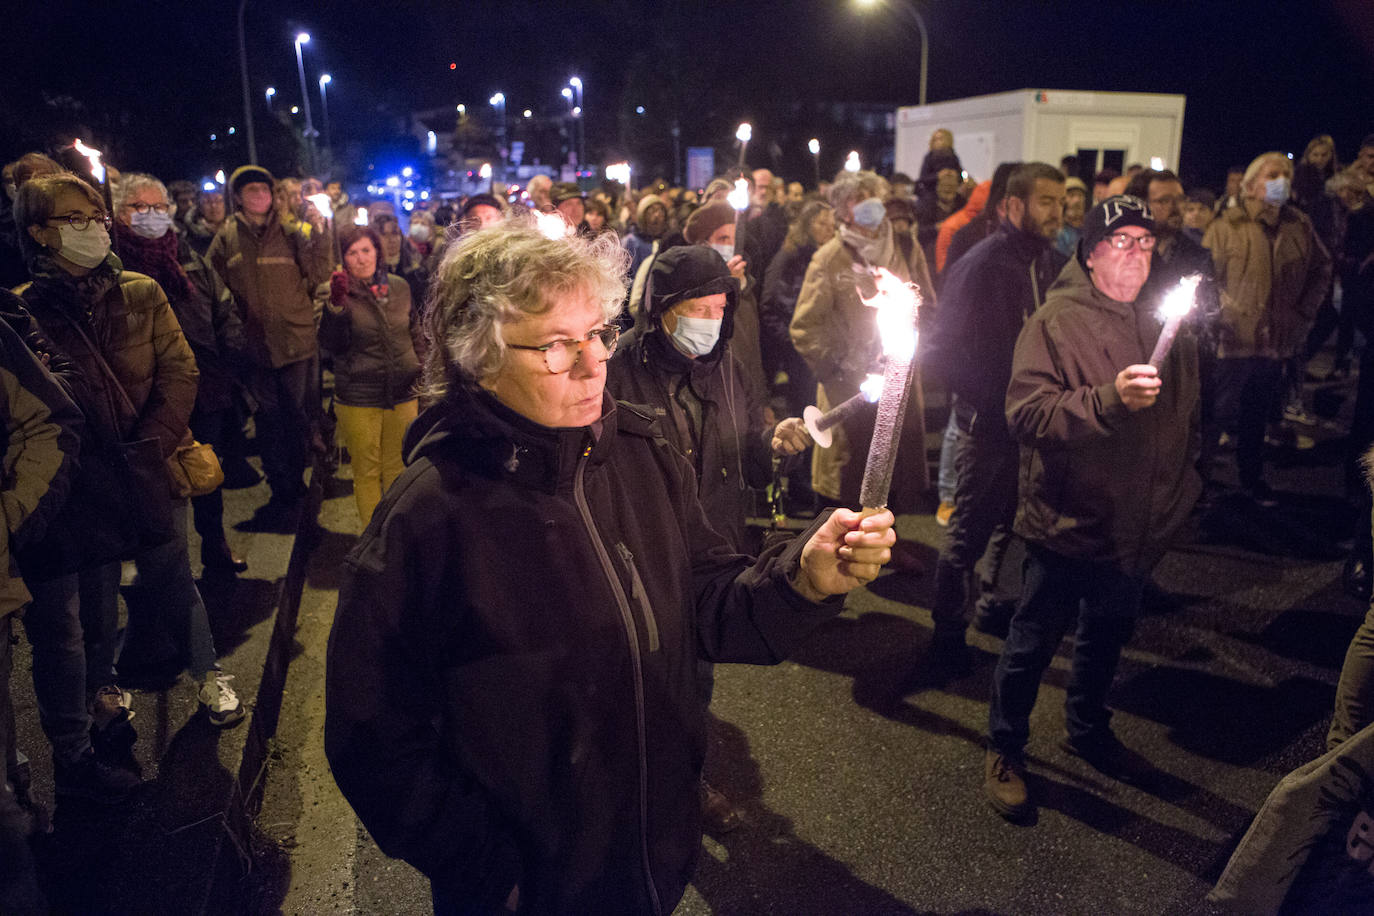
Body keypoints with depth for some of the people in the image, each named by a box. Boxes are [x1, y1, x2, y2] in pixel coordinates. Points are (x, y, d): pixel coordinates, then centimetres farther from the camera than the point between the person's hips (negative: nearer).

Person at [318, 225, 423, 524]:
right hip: (358, 397, -3)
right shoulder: (334, 292, -6)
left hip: (403, 393, 3)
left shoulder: (399, 287, 4)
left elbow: (415, 335, 14)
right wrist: (337, 304, -28)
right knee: (367, 473, 8)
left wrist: (423, 376, 13)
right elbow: (332, 344, -16)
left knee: (397, 471, 13)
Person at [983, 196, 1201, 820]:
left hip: (1138, 527, 7)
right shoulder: (1056, 321, -14)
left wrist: (1181, 486, 19)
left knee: (1107, 637, 23)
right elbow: (1026, 413, -25)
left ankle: (1088, 730, 46)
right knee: (1032, 644, 8)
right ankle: (1004, 750, 27)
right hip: (1068, 524, -6)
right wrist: (1110, 398, -35)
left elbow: (1186, 416, 20)